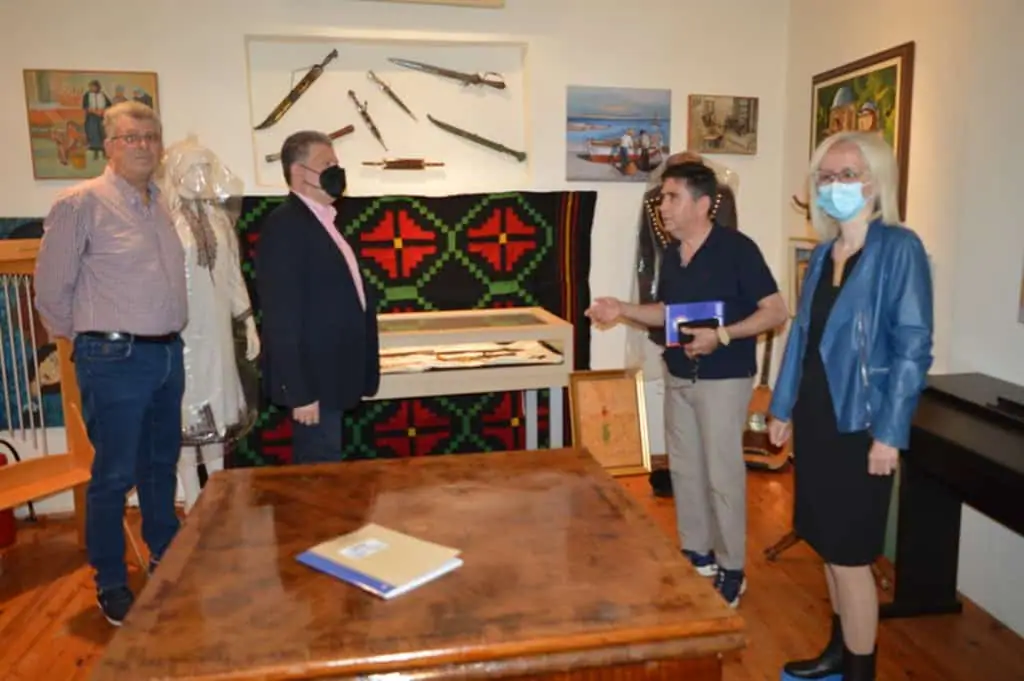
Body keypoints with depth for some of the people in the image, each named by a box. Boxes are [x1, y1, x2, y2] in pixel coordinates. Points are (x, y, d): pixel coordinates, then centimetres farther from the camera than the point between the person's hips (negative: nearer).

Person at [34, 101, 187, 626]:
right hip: (115, 360, -7)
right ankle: (110, 583, 21)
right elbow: (51, 286, -7)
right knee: (114, 475, 4)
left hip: (168, 353, 7)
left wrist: (170, 336, 11)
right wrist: (86, 334, 4)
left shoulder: (162, 204, 10)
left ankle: (167, 561, 35)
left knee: (161, 465, 18)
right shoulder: (81, 203, -11)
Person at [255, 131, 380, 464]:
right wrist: (299, 392, -22)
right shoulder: (285, 226, -16)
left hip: (330, 376, 9)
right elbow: (282, 319, -21)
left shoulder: (321, 220, 13)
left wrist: (359, 373, 16)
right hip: (313, 380, -9)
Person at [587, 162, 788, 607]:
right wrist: (622, 310, 0)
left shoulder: (737, 248, -15)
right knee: (684, 468, 15)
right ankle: (696, 554, 31)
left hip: (723, 379, -7)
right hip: (678, 377, 7)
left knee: (722, 475, 1)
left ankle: (731, 570, 17)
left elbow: (776, 312, -15)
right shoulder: (672, 252, 6)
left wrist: (722, 335, -27)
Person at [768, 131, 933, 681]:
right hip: (816, 418, 7)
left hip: (860, 424, -7)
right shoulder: (822, 253, 9)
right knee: (828, 545, 17)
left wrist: (890, 433, -17)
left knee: (849, 553, 1)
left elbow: (913, 347, -14)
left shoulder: (899, 249, -11)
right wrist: (782, 406, 13)